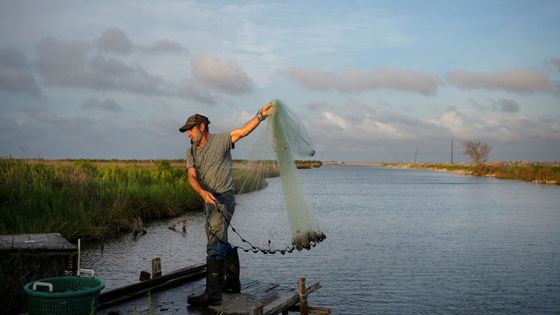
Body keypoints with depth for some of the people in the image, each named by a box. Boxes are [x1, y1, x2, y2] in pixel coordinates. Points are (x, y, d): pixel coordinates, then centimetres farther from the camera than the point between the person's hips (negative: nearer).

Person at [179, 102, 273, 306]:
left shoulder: (220, 140, -4)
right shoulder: (191, 152, 10)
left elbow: (243, 131, -13)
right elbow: (191, 177, -5)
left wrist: (261, 115, -26)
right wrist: (202, 192, -24)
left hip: (223, 198, -8)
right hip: (209, 201, 8)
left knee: (215, 245, -13)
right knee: (221, 243, 17)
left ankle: (212, 295, -12)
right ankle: (232, 282, 32)